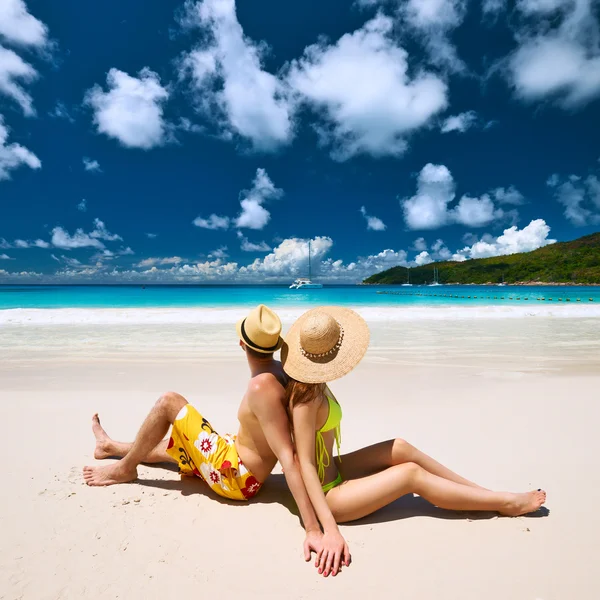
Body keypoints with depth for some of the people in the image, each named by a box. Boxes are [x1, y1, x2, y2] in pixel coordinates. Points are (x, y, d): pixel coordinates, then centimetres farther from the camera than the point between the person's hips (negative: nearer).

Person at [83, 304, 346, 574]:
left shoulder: (261, 387, -33)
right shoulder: (283, 371, -8)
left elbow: (289, 459, -36)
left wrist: (314, 530, -36)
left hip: (235, 475, -8)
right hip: (238, 457, 9)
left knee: (168, 402, -9)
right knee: (165, 446, 28)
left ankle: (125, 469, 15)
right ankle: (112, 447, 56)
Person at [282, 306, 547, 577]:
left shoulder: (312, 384, -2)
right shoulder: (306, 398, -28)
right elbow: (304, 464, -30)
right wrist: (330, 528, -34)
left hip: (331, 473, 8)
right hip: (323, 494, -8)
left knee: (400, 449, -1)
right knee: (411, 474, -12)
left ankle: (483, 492, 8)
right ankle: (506, 502, 3)